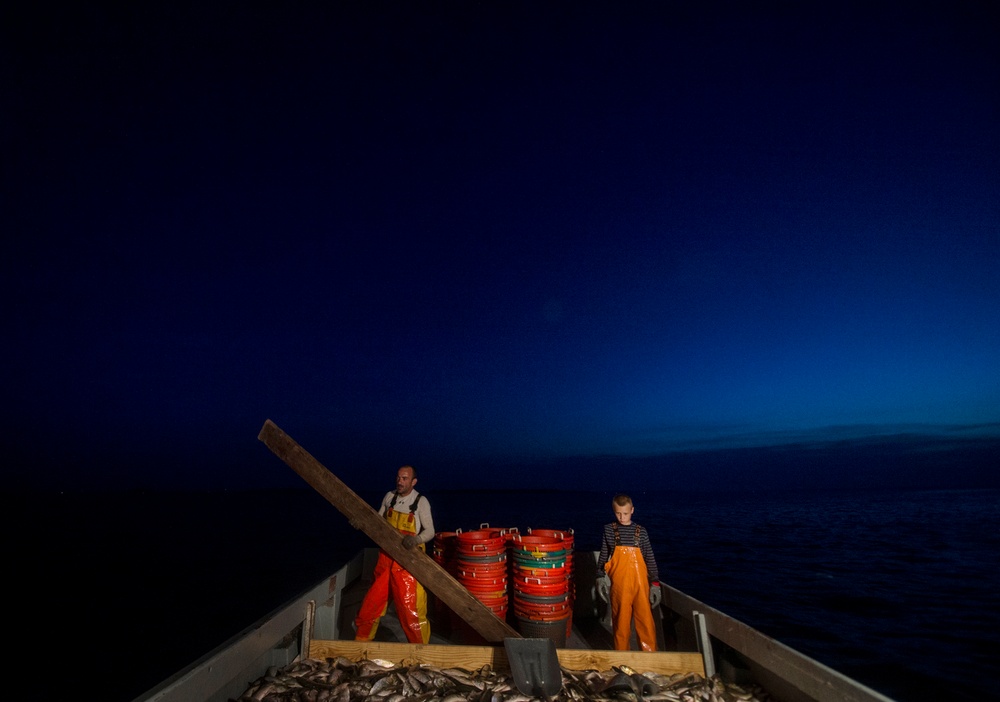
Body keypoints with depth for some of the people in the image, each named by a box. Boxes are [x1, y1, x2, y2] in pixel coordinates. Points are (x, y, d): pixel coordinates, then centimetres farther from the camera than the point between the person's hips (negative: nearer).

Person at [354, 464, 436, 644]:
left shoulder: (421, 502, -10)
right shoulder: (389, 497, 4)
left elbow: (430, 531, -11)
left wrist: (416, 539, -30)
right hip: (386, 557, 5)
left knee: (410, 607, -1)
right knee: (372, 601, 13)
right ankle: (361, 640, 33)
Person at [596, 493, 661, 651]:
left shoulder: (641, 532, 5)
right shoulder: (609, 530, 4)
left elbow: (650, 559, 8)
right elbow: (603, 555, 9)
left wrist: (655, 583, 3)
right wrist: (601, 577, 0)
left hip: (640, 583, 0)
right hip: (618, 584, 0)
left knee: (646, 620, -1)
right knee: (620, 621, 6)